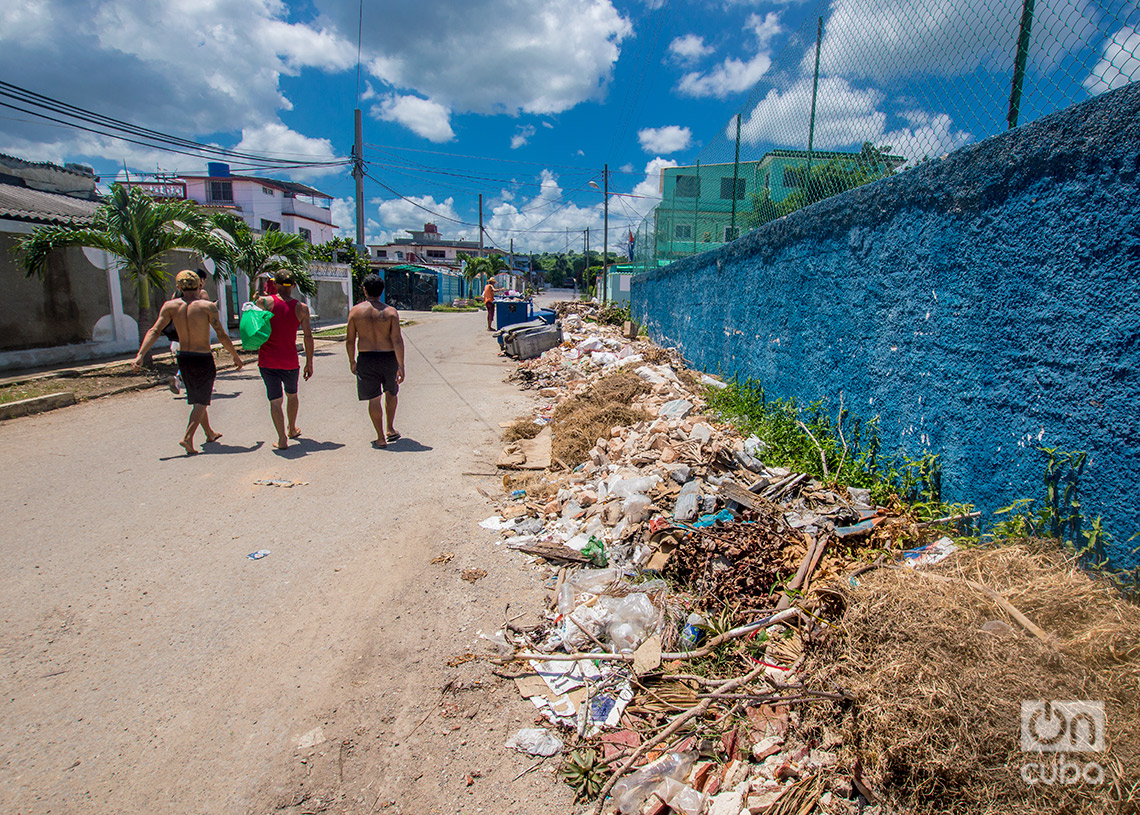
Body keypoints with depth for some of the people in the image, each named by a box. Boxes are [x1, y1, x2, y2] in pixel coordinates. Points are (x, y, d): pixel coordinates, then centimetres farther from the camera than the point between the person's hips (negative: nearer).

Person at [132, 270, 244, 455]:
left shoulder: (170, 306, -2)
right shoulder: (207, 306, -13)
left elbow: (154, 331, -9)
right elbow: (222, 335, -14)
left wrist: (140, 354, -11)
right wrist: (235, 356, -4)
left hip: (183, 358, 5)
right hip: (203, 359, -5)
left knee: (197, 399, 19)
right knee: (201, 400, 3)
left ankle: (210, 433, 33)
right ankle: (188, 437, -12)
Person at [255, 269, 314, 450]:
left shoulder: (265, 301, -7)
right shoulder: (301, 308, -3)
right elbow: (308, 336, -1)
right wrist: (309, 362, 6)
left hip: (267, 361, -1)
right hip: (290, 362, 1)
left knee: (275, 400, 4)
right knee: (292, 395, 23)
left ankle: (282, 439, 0)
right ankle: (292, 429, 39)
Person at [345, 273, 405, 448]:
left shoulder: (355, 311, -1)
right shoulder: (391, 312, -4)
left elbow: (349, 339, 2)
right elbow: (397, 340, -10)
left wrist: (352, 361, 15)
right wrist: (401, 366, -8)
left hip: (366, 359, 0)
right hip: (388, 357, 0)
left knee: (374, 399, 6)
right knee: (390, 393, 22)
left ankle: (381, 438, 10)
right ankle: (391, 429, 30)